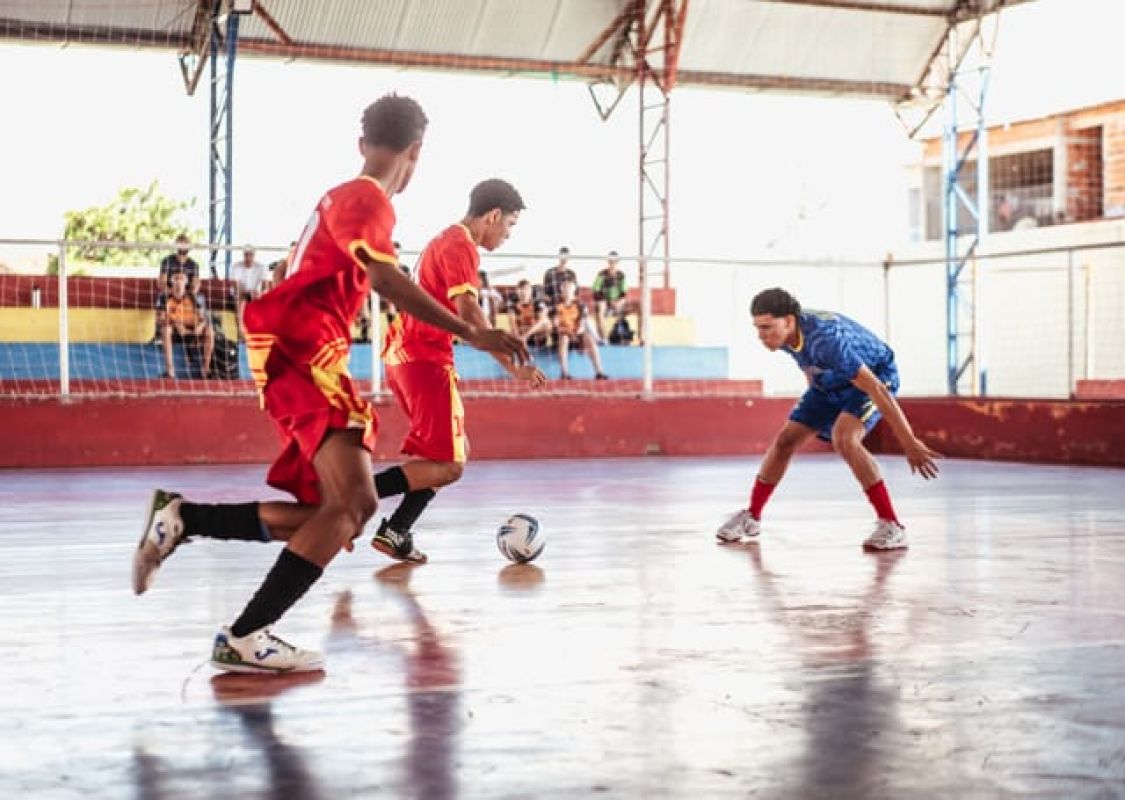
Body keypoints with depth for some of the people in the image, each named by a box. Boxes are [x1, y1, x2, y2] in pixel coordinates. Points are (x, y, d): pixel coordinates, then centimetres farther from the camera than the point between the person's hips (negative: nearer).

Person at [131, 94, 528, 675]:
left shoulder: (342, 196, 24)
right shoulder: (366, 198, -7)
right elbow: (386, 280, -24)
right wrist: (471, 334, -29)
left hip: (299, 354, 10)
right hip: (300, 350, -10)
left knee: (337, 513, 8)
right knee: (352, 500, -22)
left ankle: (181, 519, 11)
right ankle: (245, 638, -23)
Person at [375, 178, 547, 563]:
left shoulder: (446, 241, 20)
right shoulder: (460, 246, -12)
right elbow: (468, 313, -23)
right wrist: (513, 367, -25)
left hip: (405, 355, 11)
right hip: (426, 360, -11)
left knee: (457, 449, 15)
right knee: (449, 466, -10)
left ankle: (394, 532, 11)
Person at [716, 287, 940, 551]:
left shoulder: (825, 340, -40)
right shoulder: (785, 334, -16)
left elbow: (876, 389, -39)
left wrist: (910, 443, -39)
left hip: (876, 374, -8)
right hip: (830, 382, 8)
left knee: (843, 438, -31)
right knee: (785, 439, 3)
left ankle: (891, 526, -25)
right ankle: (752, 517, 21)